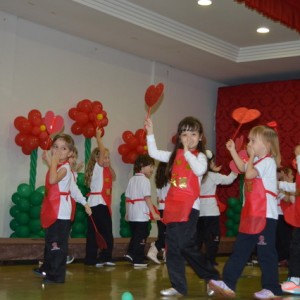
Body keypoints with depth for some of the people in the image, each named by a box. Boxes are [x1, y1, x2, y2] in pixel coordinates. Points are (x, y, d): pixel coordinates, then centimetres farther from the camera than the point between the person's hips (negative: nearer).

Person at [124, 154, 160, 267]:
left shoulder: (132, 179, 12)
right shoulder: (145, 180, -9)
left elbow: (127, 197, 12)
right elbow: (147, 197, -16)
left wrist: (127, 212, 19)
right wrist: (154, 213, -15)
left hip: (132, 214, 7)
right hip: (142, 214, -7)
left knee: (135, 235, 18)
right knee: (141, 237, 0)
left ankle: (130, 253, 10)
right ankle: (138, 260, 3)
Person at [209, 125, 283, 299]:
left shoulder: (268, 161, -13)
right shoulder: (257, 161, 16)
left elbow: (249, 174, -23)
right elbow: (242, 168, 31)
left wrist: (252, 156, -8)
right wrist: (233, 150, 24)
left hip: (266, 215, -10)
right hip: (251, 214, 10)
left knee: (266, 252, -3)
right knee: (241, 249, 9)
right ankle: (229, 284, 13)